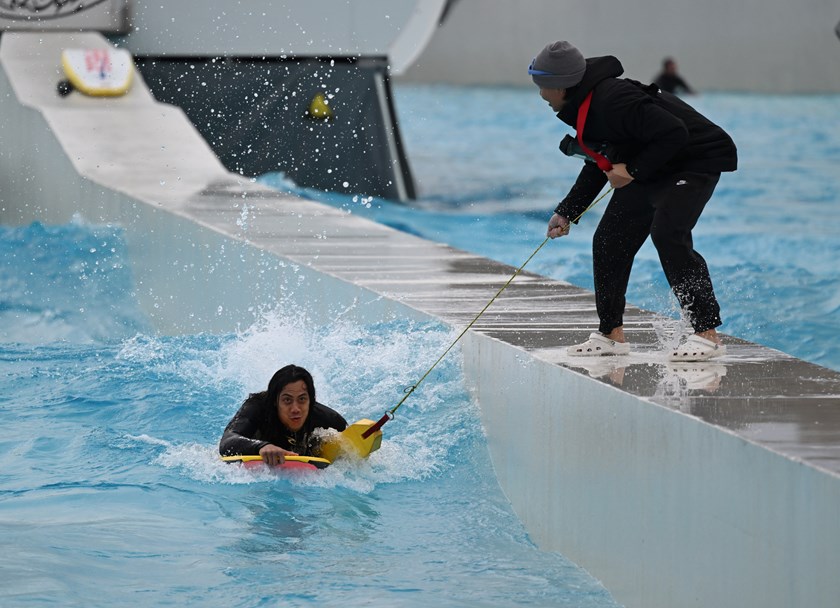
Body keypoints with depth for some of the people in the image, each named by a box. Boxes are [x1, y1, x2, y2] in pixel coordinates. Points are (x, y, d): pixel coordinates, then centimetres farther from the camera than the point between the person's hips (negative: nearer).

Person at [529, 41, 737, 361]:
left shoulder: (614, 100, -31)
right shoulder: (582, 107, 2)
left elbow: (674, 133, -34)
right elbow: (599, 166, 15)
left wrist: (633, 171, -28)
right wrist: (566, 212, 11)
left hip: (696, 162, -10)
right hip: (649, 170, 10)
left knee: (667, 233, -28)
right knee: (610, 240, 7)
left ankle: (707, 334, -25)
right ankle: (611, 334, 17)